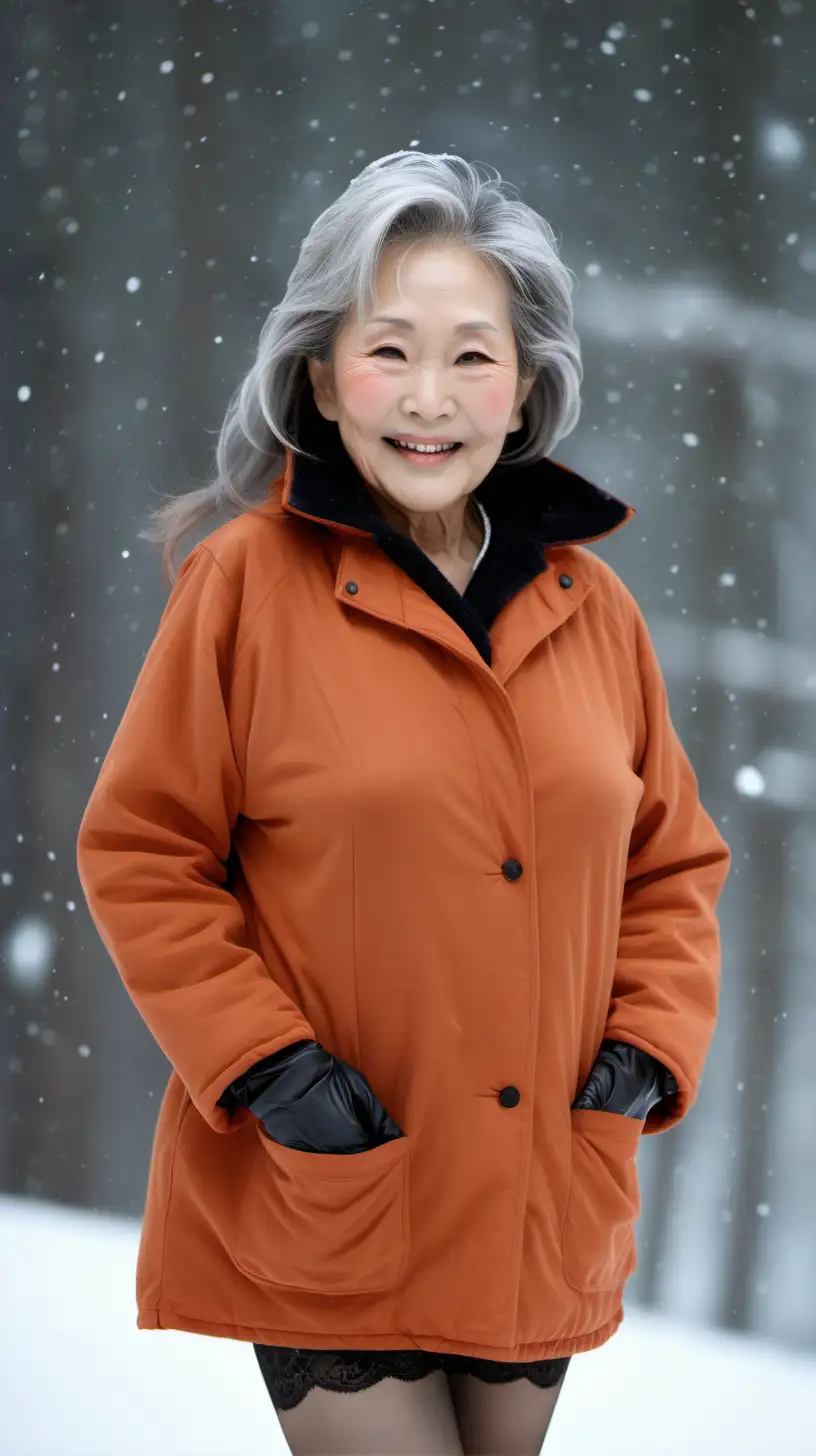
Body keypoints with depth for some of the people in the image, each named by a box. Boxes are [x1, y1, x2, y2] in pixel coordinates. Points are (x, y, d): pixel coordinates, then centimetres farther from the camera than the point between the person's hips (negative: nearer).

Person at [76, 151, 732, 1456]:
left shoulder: (590, 605, 5)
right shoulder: (248, 582, -8)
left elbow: (674, 861, 14)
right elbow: (142, 857, -5)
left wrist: (650, 1050, 0)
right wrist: (265, 1064, -14)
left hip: (543, 1221, 5)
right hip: (329, 1215, -4)